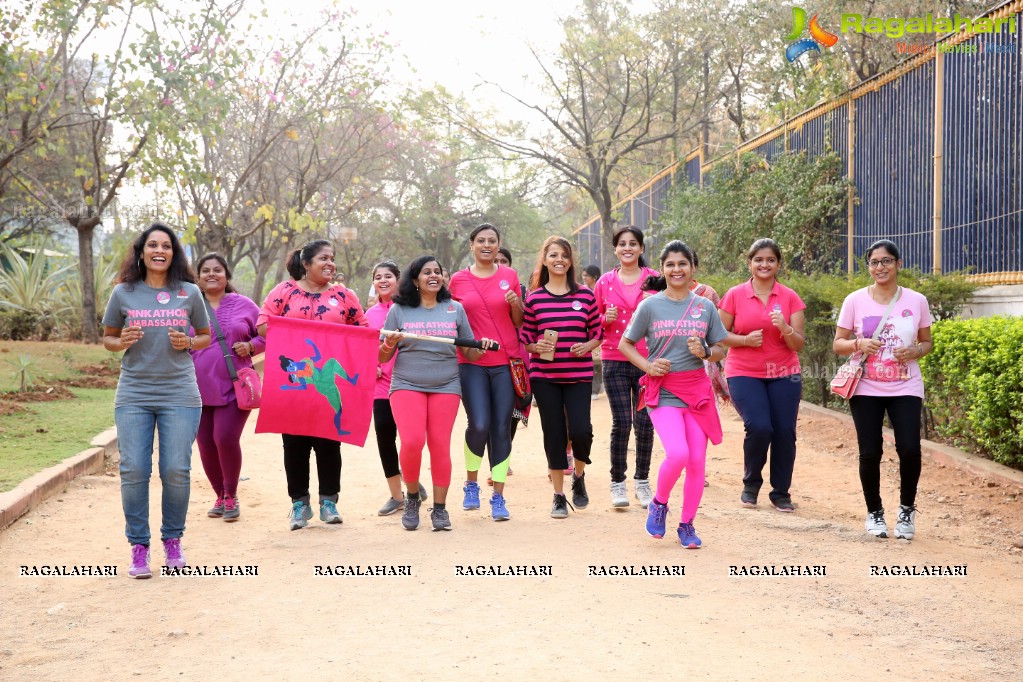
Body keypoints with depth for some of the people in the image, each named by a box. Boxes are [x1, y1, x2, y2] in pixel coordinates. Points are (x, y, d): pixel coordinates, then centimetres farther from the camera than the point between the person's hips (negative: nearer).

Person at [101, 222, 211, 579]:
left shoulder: (189, 293, 4)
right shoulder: (123, 293, 4)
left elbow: (205, 336, 15)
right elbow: (107, 338, 13)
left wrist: (188, 342, -7)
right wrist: (122, 342, -9)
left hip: (180, 395, 0)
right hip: (133, 395, 0)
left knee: (176, 471, -1)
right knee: (133, 471, -3)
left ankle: (173, 540, 19)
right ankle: (138, 546, 11)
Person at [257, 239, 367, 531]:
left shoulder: (343, 295, 10)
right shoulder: (285, 291, 5)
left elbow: (362, 331, 12)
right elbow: (263, 325, 0)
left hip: (331, 381, 1)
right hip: (292, 380, -1)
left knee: (329, 439, 3)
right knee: (295, 440, 2)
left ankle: (328, 501, 13)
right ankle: (299, 503, 12)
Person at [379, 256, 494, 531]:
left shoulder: (455, 309, 10)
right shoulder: (399, 310, 5)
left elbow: (469, 353, 13)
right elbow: (382, 357, 7)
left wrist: (482, 348, -9)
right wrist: (389, 344, -15)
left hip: (446, 387, 1)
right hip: (406, 386, -1)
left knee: (440, 446, -3)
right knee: (412, 442, -17)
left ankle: (440, 508, 9)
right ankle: (412, 497, 7)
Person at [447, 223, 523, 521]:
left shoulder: (509, 276, 6)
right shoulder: (458, 280, 5)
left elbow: (519, 321, 10)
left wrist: (515, 303, -9)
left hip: (505, 362, 1)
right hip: (472, 363, -1)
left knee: (502, 428, 0)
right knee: (479, 425, -13)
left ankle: (498, 497, 9)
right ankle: (471, 483, 13)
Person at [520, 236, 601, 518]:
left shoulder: (585, 295, 4)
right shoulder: (534, 298, 2)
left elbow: (597, 332, 10)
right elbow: (525, 338, 7)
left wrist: (588, 346, -10)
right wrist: (537, 346, -14)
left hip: (579, 374, 0)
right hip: (544, 376, 0)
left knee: (580, 430, -12)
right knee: (554, 434, 3)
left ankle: (579, 475, 21)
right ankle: (559, 497, 16)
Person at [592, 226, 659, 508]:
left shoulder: (655, 279, 4)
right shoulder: (606, 281, 7)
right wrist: (606, 319, -7)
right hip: (615, 361, 0)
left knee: (645, 423, 1)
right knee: (621, 422, -4)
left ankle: (642, 482, 16)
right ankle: (617, 483, 9)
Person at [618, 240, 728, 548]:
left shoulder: (705, 307, 7)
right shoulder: (650, 306, 1)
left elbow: (720, 350, 13)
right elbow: (624, 344, 8)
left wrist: (704, 352, -10)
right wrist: (648, 365, -9)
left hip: (697, 389, 3)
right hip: (663, 391, -3)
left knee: (697, 462, 1)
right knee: (677, 454, -21)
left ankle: (687, 525, 19)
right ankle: (659, 503, 8)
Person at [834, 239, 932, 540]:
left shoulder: (916, 301, 1)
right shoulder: (855, 301, -1)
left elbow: (926, 342, 11)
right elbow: (838, 344, 3)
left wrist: (914, 351, -11)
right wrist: (859, 345, -18)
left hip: (905, 390, 0)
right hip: (866, 390, 0)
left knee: (909, 449, -12)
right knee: (870, 453, -1)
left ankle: (907, 510, 14)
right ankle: (874, 513, 22)